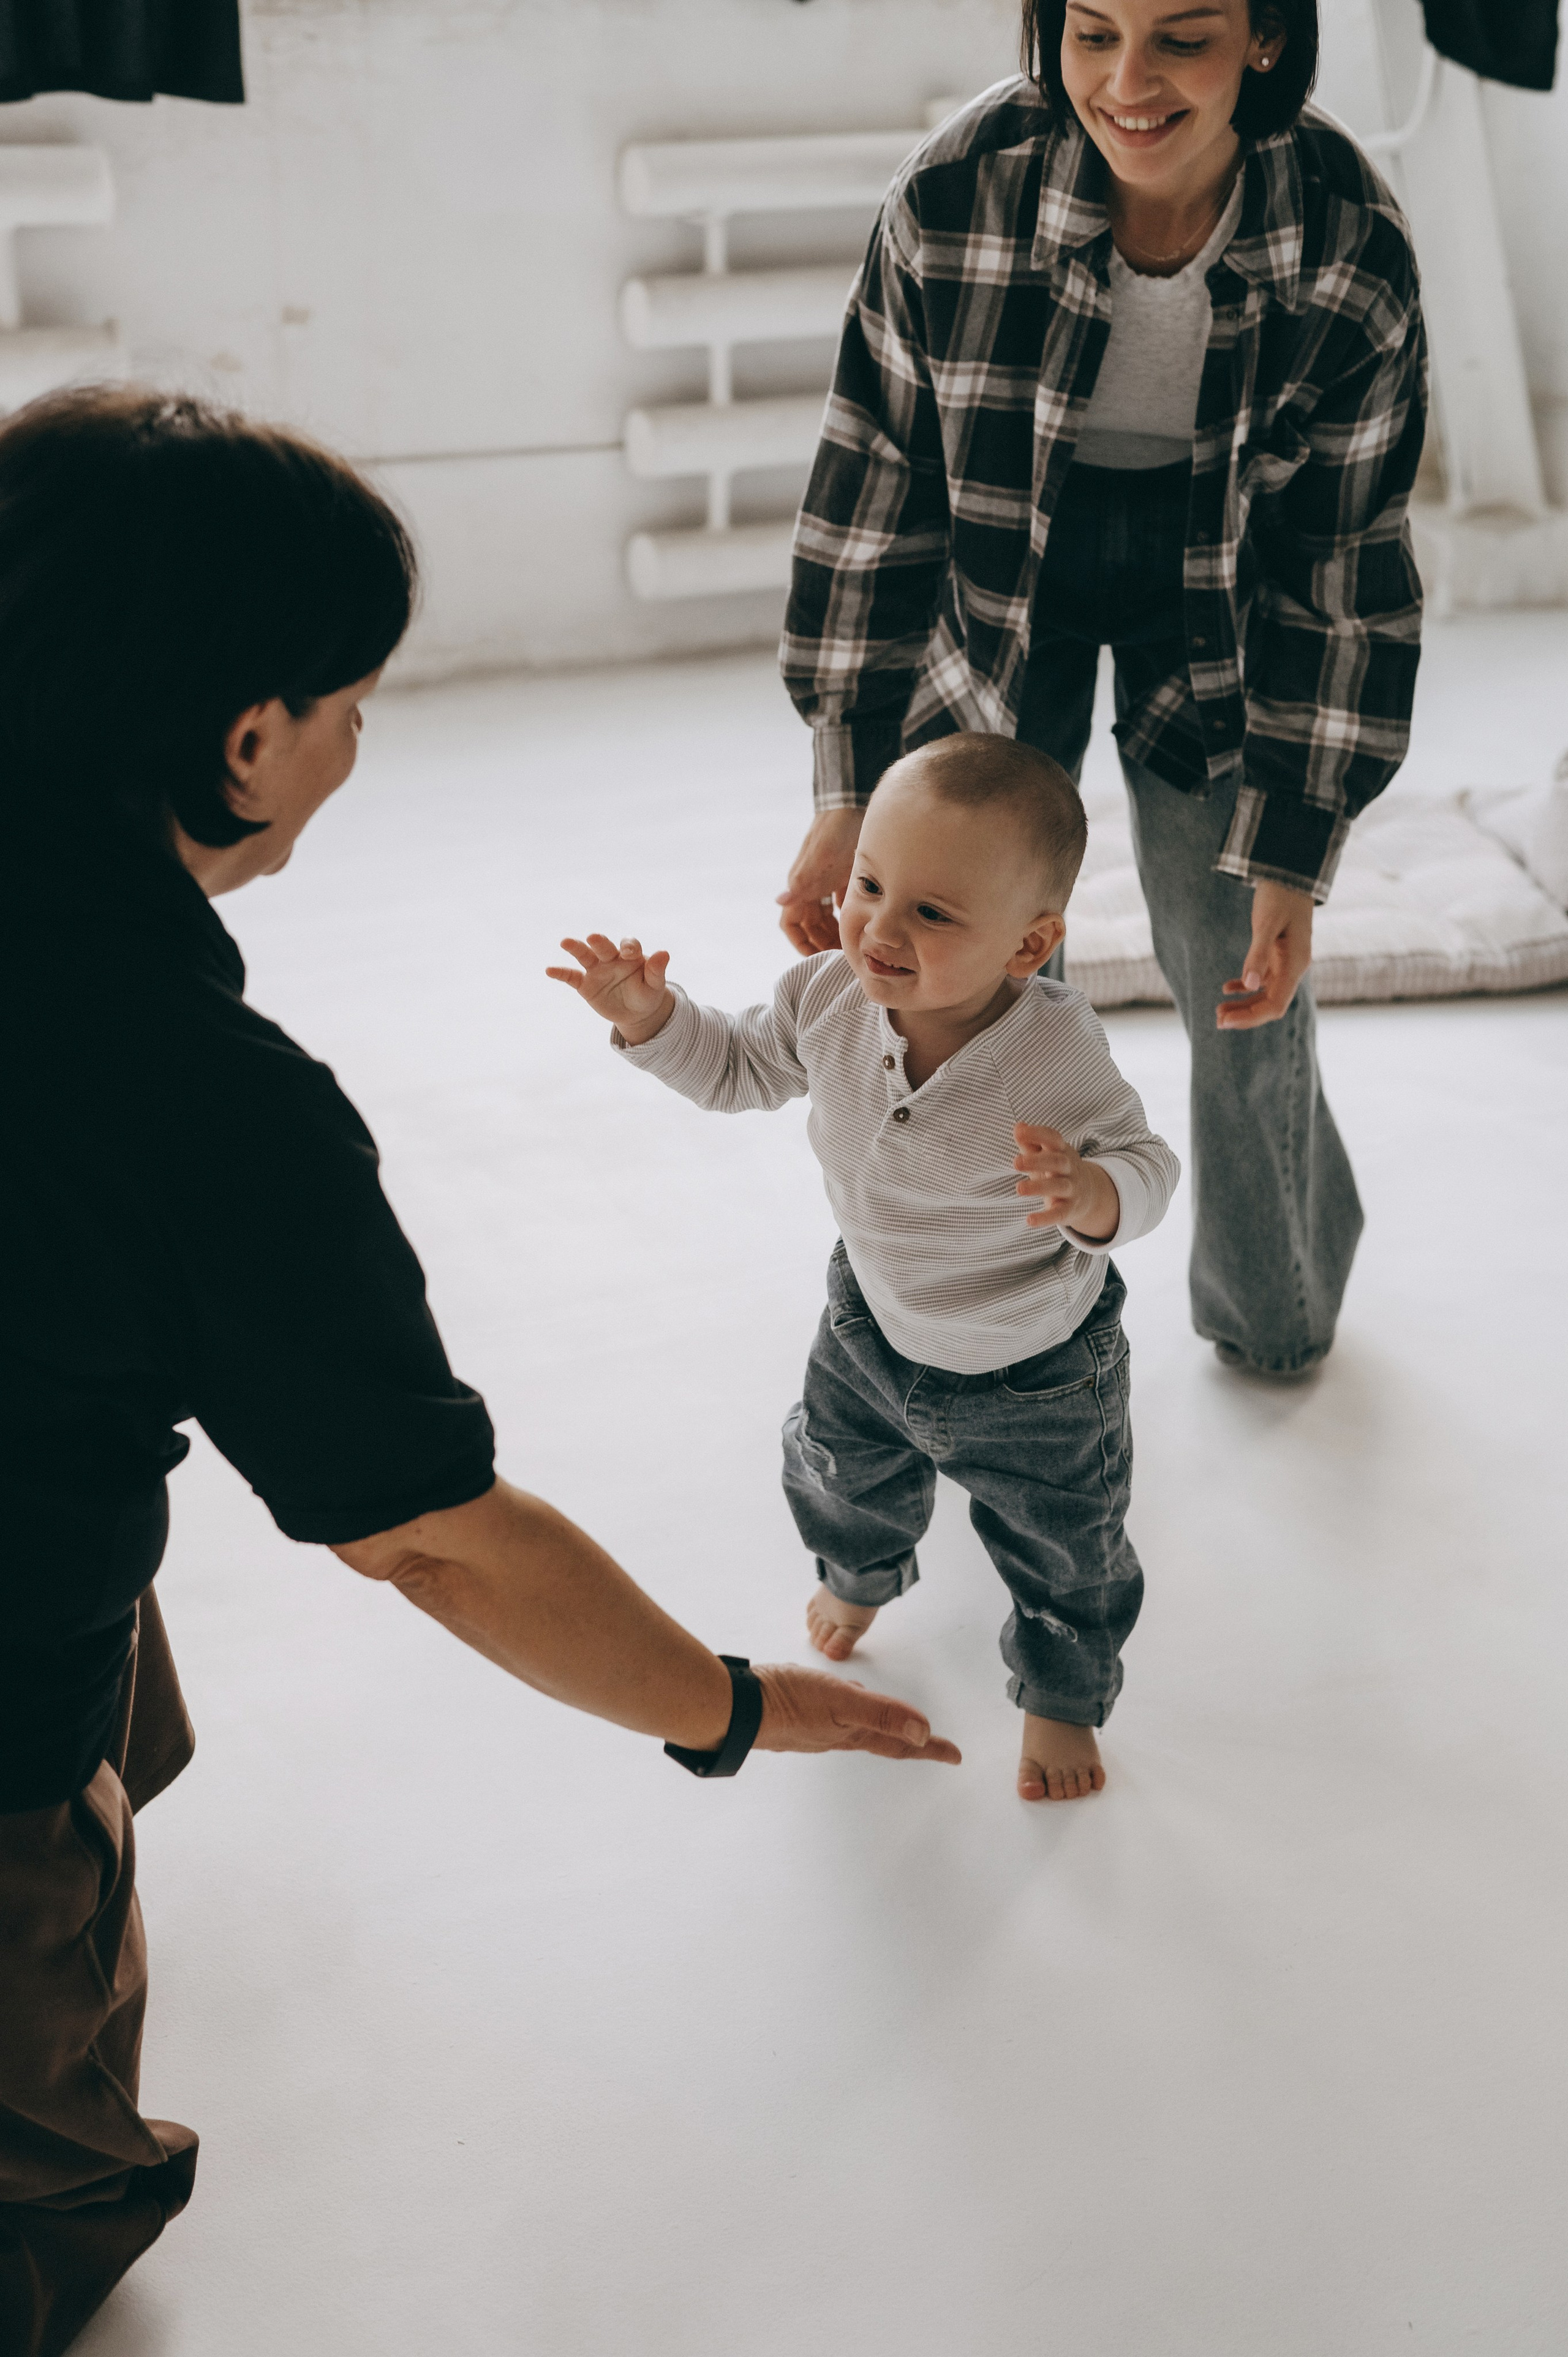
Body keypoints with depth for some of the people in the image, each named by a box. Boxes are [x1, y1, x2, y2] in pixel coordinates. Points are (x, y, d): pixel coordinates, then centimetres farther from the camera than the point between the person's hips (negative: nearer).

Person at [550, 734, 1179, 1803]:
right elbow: (741, 1066, -3)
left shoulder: (1058, 1061, -38)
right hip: (876, 1323, 5)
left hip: (1034, 1372, -4)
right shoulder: (830, 1000, -23)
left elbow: (1147, 1169, -27)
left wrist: (1091, 1196, -49)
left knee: (1066, 1554, 17)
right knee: (839, 1472, 30)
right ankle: (864, 1573, 67)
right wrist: (654, 1019, -19)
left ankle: (1063, 1699, 49)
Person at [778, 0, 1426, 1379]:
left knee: (1240, 989, 11)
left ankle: (1273, 1299, 41)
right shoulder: (953, 199, -27)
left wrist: (1294, 859, -12)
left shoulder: (1352, 257, -26)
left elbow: (1344, 574, -14)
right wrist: (850, 795, -14)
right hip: (996, 604, 0)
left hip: (1218, 626, 0)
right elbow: (875, 494, -15)